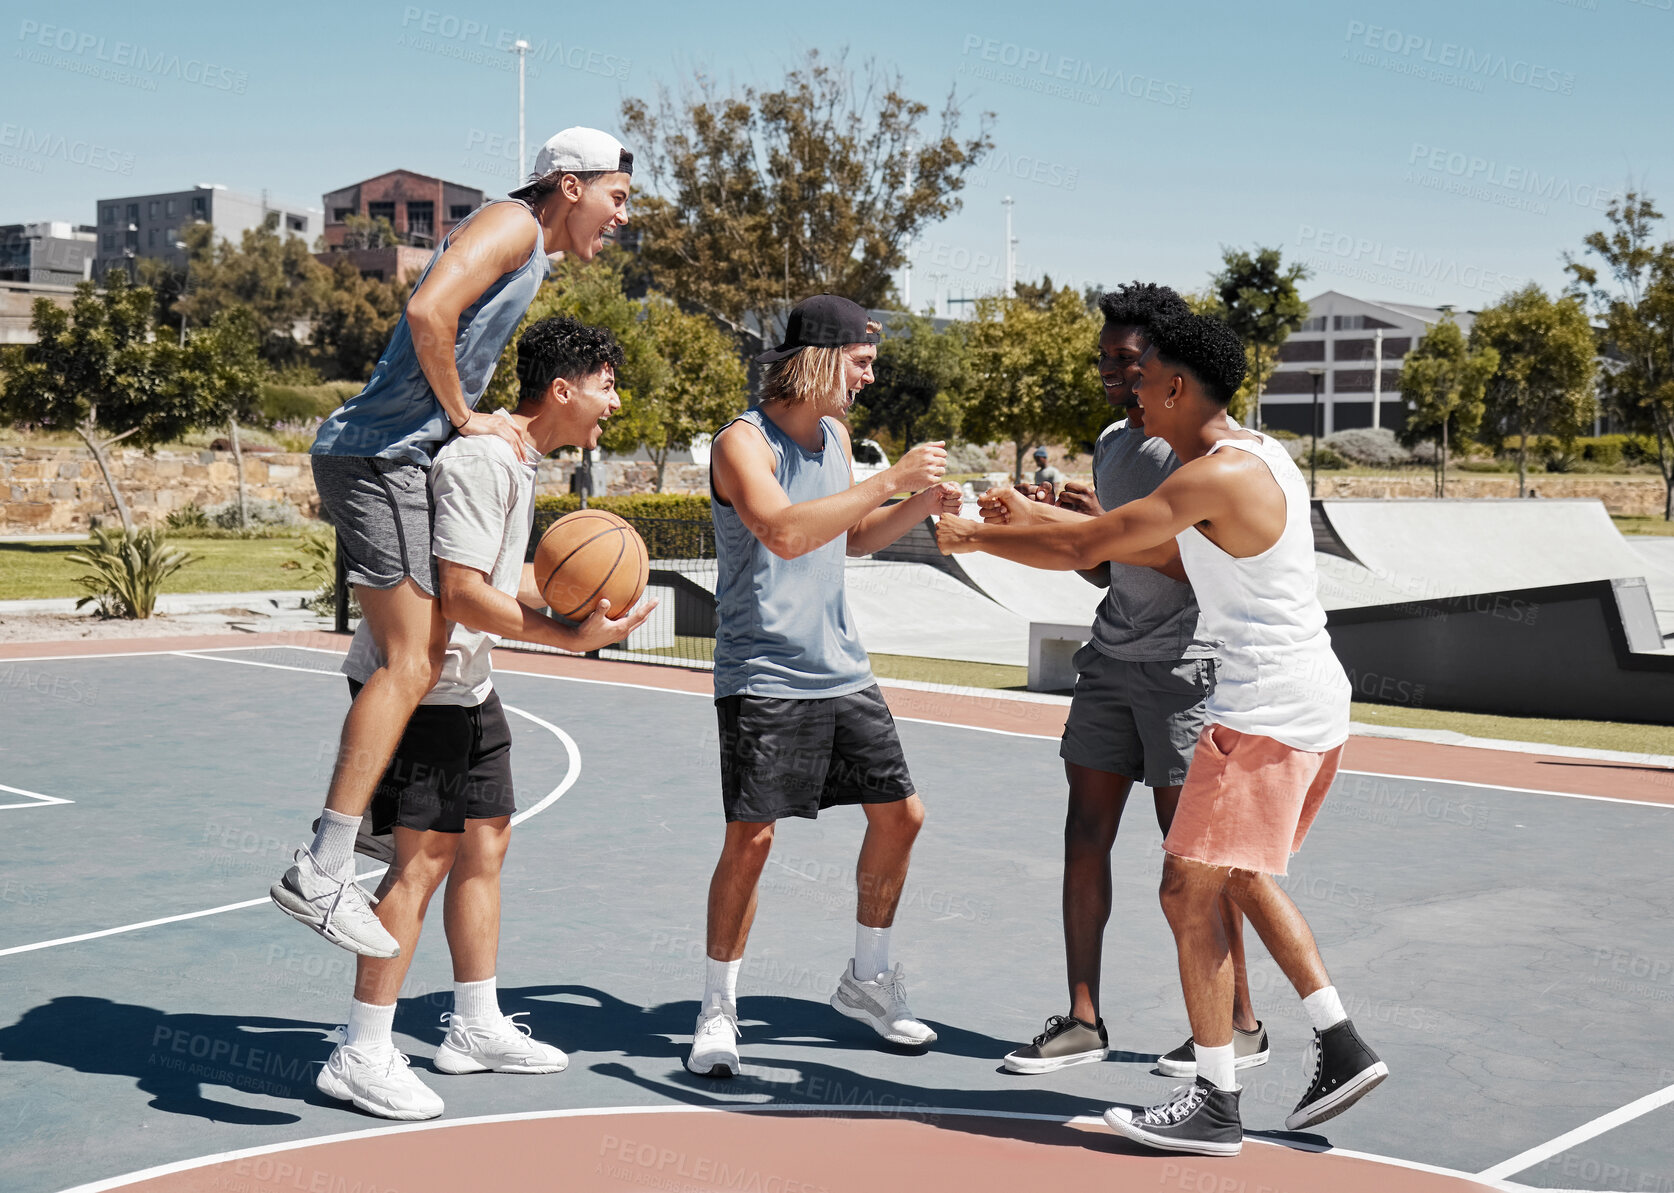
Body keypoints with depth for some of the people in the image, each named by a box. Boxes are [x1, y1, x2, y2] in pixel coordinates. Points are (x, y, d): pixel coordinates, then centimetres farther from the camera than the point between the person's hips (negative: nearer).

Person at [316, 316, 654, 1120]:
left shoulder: (519, 459, 11)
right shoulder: (481, 459, -22)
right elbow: (461, 595, -27)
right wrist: (572, 637, -24)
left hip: (465, 683, 10)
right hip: (416, 681, -10)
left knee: (486, 838, 14)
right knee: (424, 856, -10)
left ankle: (475, 1026, 26)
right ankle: (361, 1055, -3)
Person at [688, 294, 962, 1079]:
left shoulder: (835, 434, 12)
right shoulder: (743, 442, -13)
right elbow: (784, 532, -30)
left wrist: (920, 508, 8)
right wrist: (890, 481, -28)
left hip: (842, 669, 8)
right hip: (763, 676, -8)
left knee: (900, 815, 10)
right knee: (750, 837, -10)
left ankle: (866, 980, 28)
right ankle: (717, 1009, 7)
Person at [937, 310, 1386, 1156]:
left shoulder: (1217, 475, -18)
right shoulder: (1257, 457, 13)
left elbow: (1085, 548, -15)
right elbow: (1175, 557, 21)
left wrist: (975, 537, 1)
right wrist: (1035, 519, 18)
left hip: (1268, 711, -10)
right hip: (1311, 700, 10)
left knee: (1189, 891, -4)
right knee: (1243, 879, 22)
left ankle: (1214, 1105, 2)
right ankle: (1341, 1048, 23)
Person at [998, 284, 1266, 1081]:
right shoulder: (1111, 443, 14)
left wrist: (1111, 525, -25)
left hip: (1183, 663, -8)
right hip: (1111, 657, 8)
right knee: (1085, 835, 4)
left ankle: (1239, 1024, 11)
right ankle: (1083, 1021, 11)